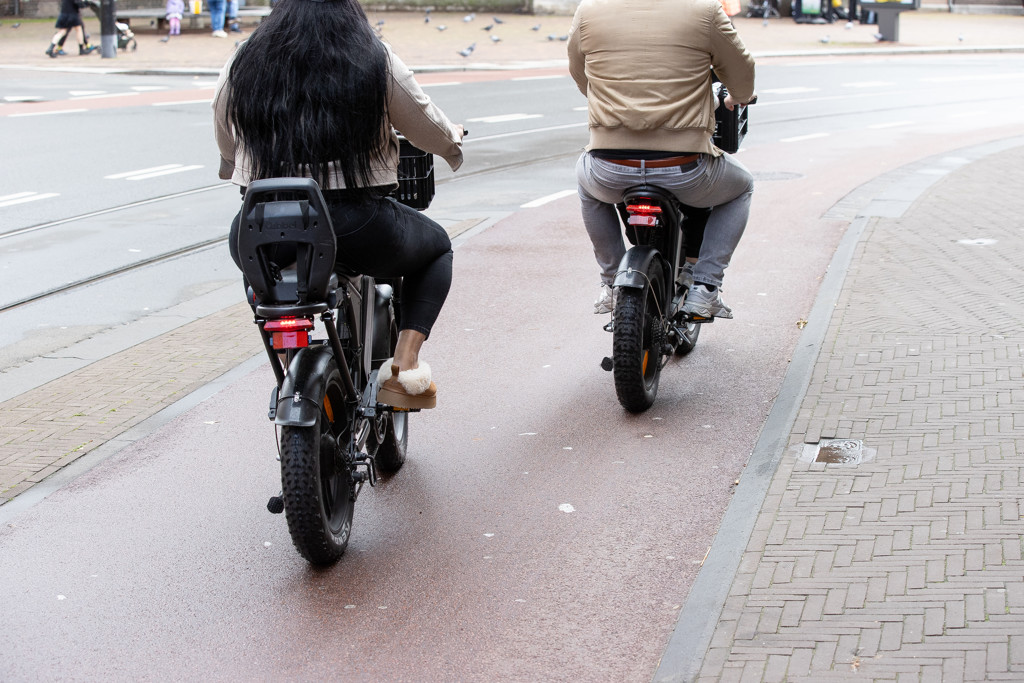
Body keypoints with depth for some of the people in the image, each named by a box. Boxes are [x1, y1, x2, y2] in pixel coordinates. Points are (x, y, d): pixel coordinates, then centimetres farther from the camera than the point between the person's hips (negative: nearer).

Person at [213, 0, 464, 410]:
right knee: (436, 245, 27)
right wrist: (453, 138, 33)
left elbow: (225, 144, 22)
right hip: (358, 232, -2)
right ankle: (405, 364, 8)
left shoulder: (242, 66, 7)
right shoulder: (376, 61, 0)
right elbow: (431, 132, 9)